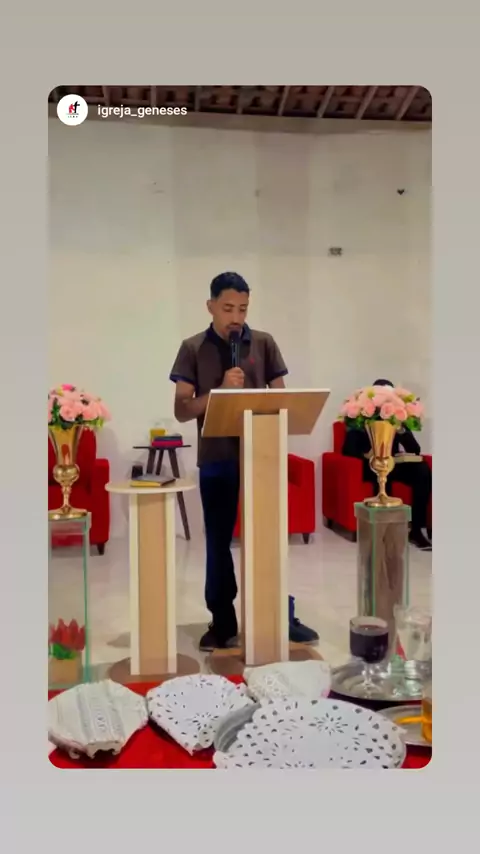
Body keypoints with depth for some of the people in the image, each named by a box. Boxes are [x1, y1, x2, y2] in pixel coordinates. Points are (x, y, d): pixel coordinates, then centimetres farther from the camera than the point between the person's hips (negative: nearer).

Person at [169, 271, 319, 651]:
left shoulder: (264, 344, 4)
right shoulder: (193, 349, 1)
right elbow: (182, 411, -3)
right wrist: (220, 390, -18)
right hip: (216, 458, 0)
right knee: (218, 543, 7)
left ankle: (285, 617, 21)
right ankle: (223, 624, 21)